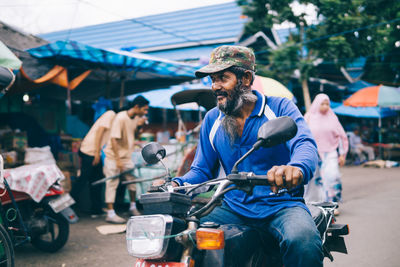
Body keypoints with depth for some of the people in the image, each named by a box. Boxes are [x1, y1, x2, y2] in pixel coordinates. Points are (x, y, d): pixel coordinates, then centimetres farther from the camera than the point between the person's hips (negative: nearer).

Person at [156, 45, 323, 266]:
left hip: (281, 205, -3)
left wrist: (297, 168, -44)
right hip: (234, 208, 4)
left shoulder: (280, 107, -1)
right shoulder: (212, 120, 13)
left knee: (303, 242, -36)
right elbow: (202, 169, 14)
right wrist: (176, 185, -9)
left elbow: (305, 144, -18)